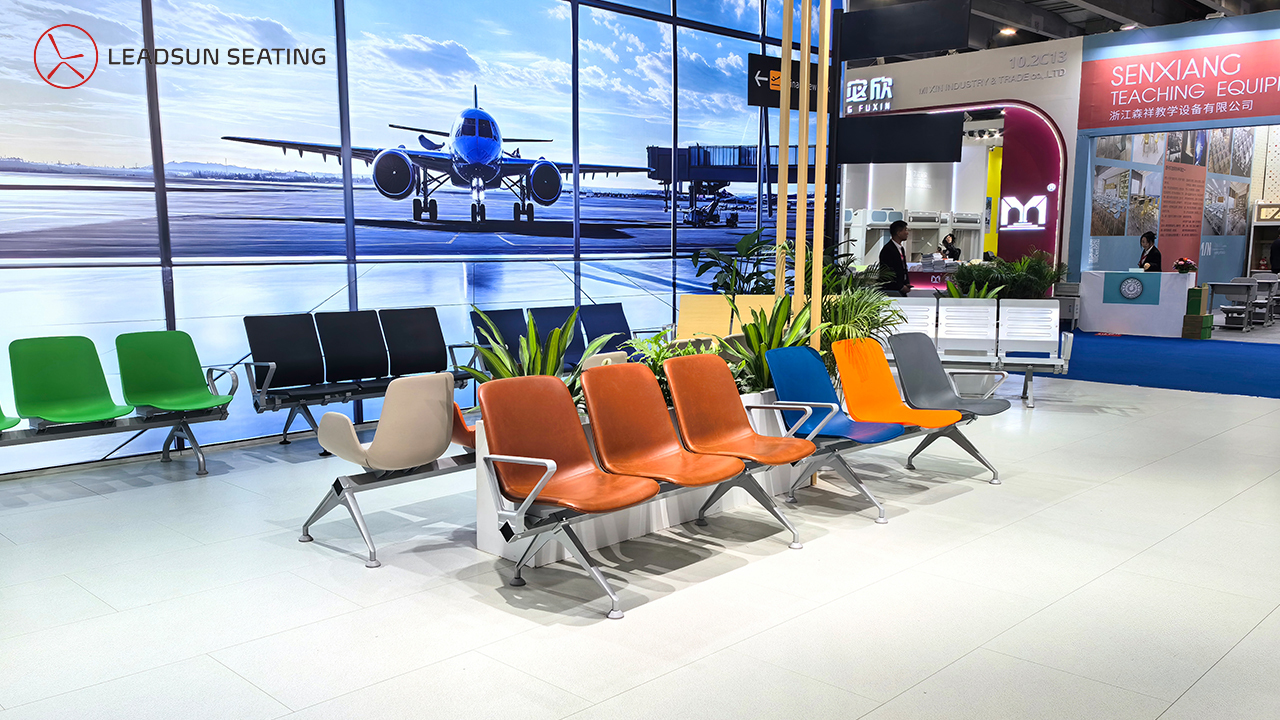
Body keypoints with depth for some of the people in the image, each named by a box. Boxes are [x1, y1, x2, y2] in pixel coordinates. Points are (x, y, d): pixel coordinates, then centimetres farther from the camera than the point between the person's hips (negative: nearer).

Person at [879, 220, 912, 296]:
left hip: (901, 290, 9)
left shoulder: (902, 249, 17)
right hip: (889, 290, -9)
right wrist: (901, 287, -13)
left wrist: (907, 284, 7)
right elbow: (886, 272, -17)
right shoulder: (887, 249, -13)